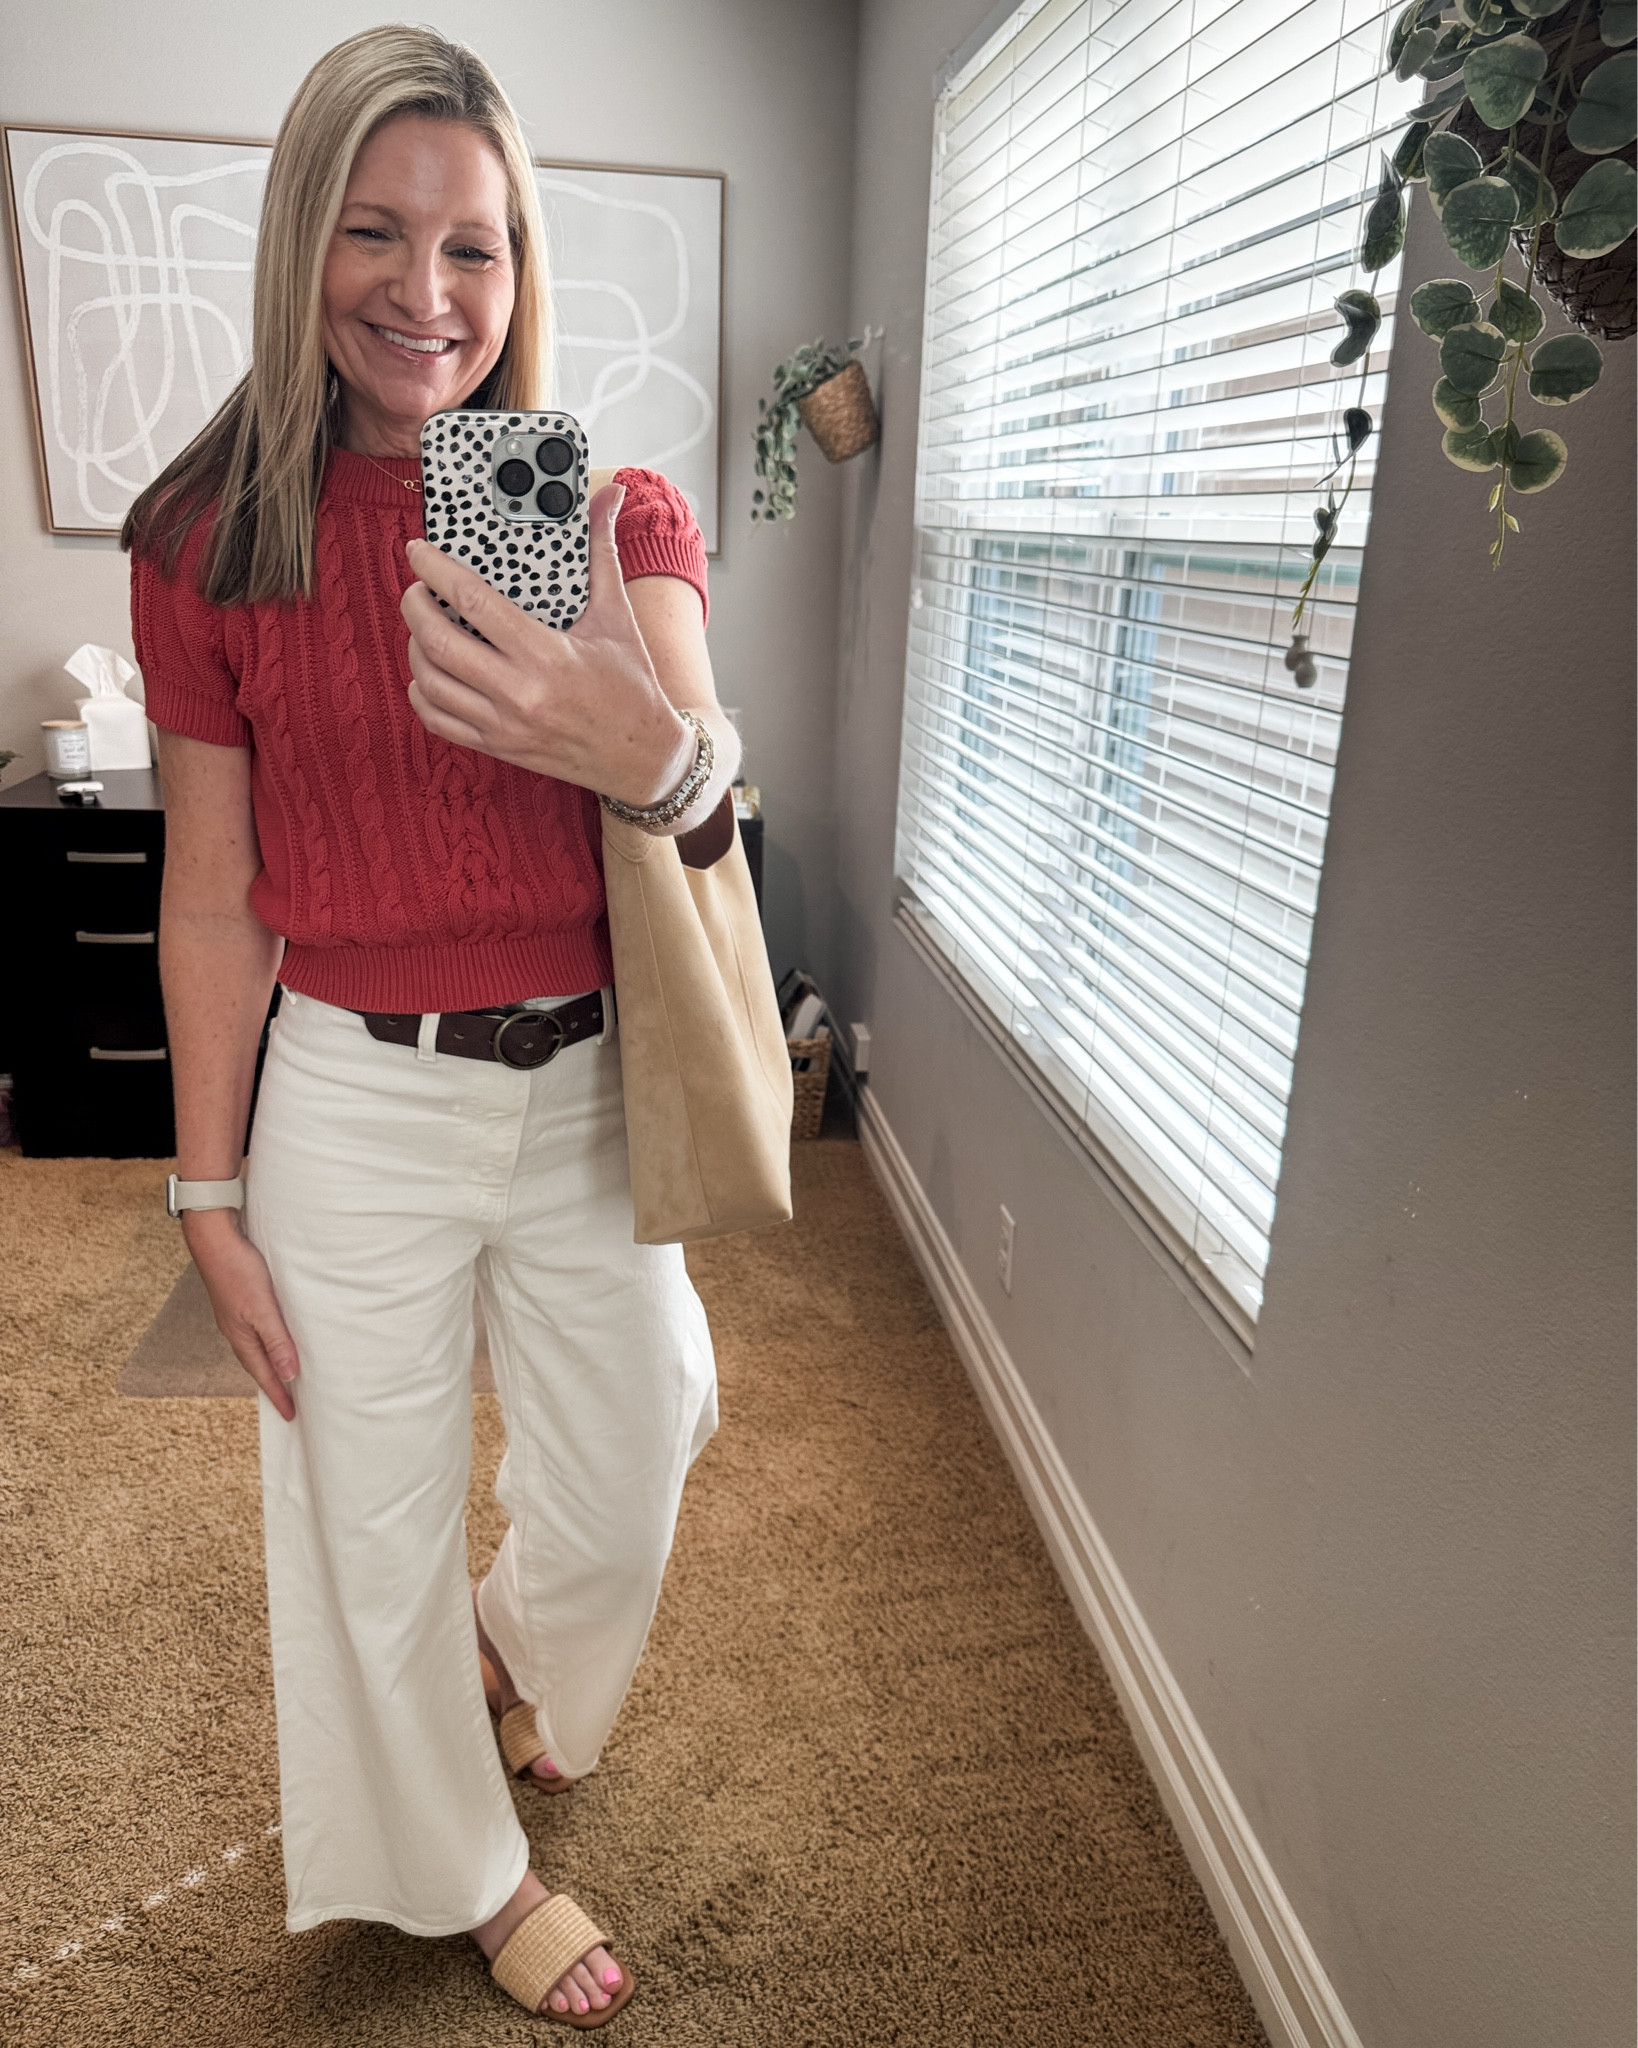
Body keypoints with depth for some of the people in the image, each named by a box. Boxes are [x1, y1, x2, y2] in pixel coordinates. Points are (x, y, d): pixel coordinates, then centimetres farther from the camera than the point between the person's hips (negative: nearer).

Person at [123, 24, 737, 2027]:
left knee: (618, 1513, 17)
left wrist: (651, 751, -47)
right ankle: (472, 1869, 47)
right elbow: (214, 893, -1)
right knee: (375, 1535, 14)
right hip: (353, 1105, -1)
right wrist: (209, 1190, 0)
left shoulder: (618, 510, -3)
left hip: (589, 1086, 1)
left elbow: (712, 779, -22)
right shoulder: (209, 540, -4)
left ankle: (517, 1650, 57)